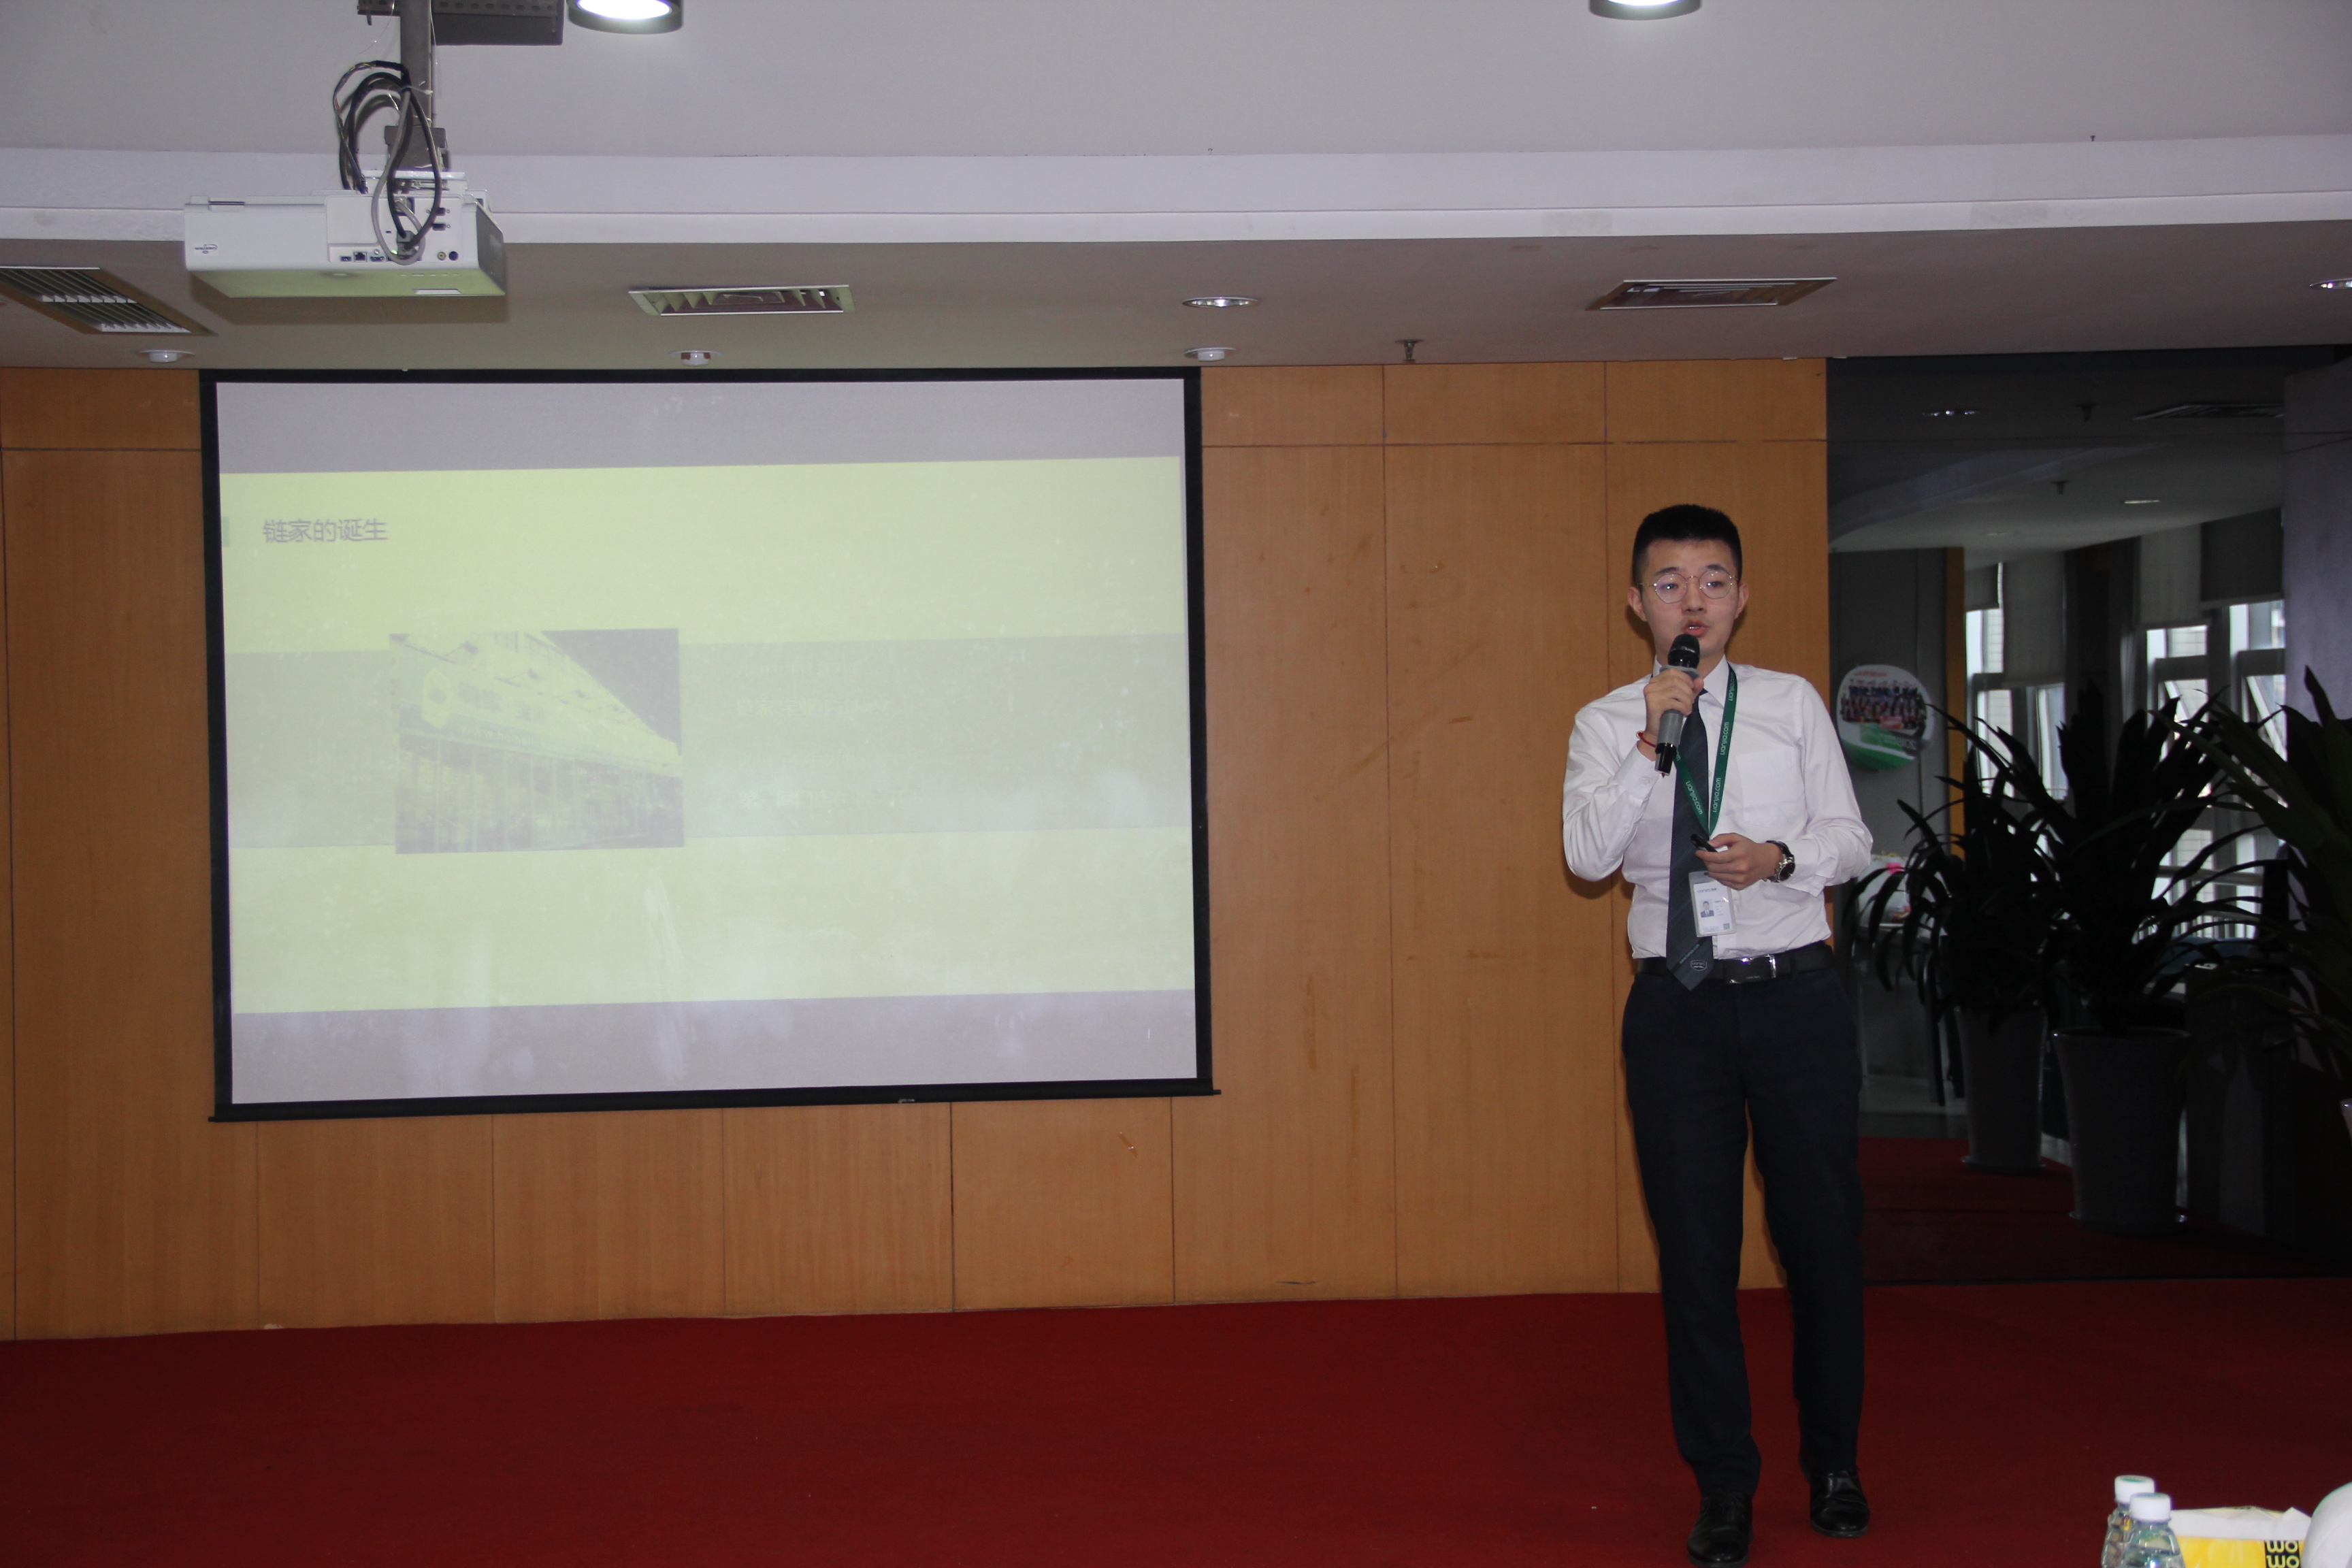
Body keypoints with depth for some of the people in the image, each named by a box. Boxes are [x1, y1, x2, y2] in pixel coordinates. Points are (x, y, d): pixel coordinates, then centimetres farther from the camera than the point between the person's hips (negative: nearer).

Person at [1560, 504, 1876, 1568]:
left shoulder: (1793, 705, 6)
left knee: (1822, 1231, 7)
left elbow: (1852, 841, 7)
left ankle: (1833, 1460, 27)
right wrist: (1652, 743, -19)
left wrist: (1782, 859, -13)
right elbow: (1587, 854, -10)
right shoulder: (1606, 725, 4)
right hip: (1678, 1007, 0)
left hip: (1795, 995, 1)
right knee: (1695, 1248, 4)